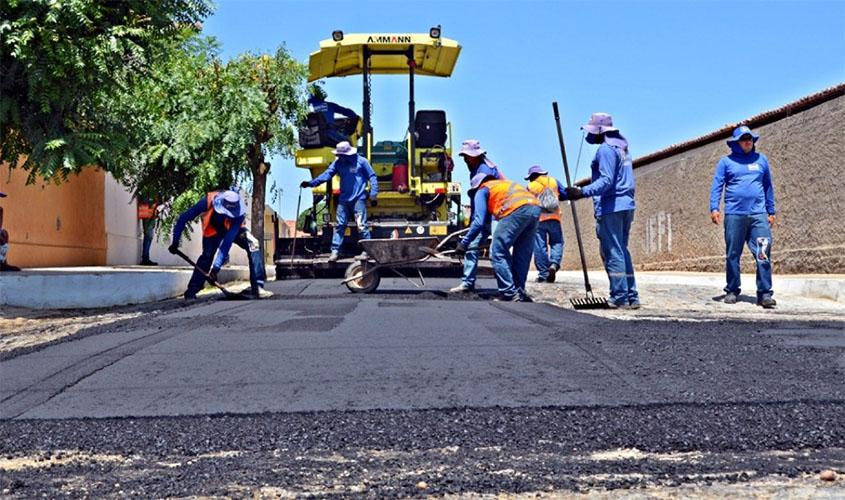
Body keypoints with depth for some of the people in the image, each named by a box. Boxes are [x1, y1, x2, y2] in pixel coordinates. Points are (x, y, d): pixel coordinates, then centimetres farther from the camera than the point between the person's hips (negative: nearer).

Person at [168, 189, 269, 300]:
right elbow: (183, 219, -26)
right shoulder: (208, 201, -37)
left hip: (233, 229, 0)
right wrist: (175, 242, -26)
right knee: (207, 256, -21)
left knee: (253, 244, -23)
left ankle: (257, 288, -22)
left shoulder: (239, 213, -38)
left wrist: (216, 265, -44)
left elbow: (228, 240, -41)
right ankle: (191, 292, -7)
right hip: (213, 230, 0)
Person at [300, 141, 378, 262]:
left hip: (358, 199, -5)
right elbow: (327, 174, -2)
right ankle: (335, 251, 8)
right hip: (343, 199, 5)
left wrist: (373, 195, -7)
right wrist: (311, 183, -14)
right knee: (339, 225, 5)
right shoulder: (338, 163, 7)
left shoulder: (361, 161, -5)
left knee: (361, 226, -7)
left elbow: (372, 177, -2)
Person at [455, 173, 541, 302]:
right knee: (522, 256, 16)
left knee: (498, 253, 0)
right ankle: (519, 293, 19)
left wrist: (464, 243, 10)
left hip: (517, 209, -7)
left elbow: (479, 222, 6)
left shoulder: (482, 191, 18)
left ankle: (510, 294, -7)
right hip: (535, 207, 7)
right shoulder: (504, 184, 38)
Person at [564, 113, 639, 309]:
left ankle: (620, 297, -7)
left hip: (610, 208, -9)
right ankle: (631, 296, 11)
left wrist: (582, 192, -29)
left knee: (612, 252, -7)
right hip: (626, 206, 10)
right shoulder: (622, 147, 20)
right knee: (622, 251, 13)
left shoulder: (606, 149, -10)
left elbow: (606, 181, -21)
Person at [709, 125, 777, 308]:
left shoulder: (761, 160, 14)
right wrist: (714, 208, -12)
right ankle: (731, 291, 15)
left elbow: (768, 186, 18)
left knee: (763, 255, -8)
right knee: (732, 255, 4)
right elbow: (717, 186, 2)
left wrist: (771, 211, 14)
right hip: (734, 215, -1)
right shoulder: (726, 162, 8)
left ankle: (764, 294, -6)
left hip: (758, 214, 1)